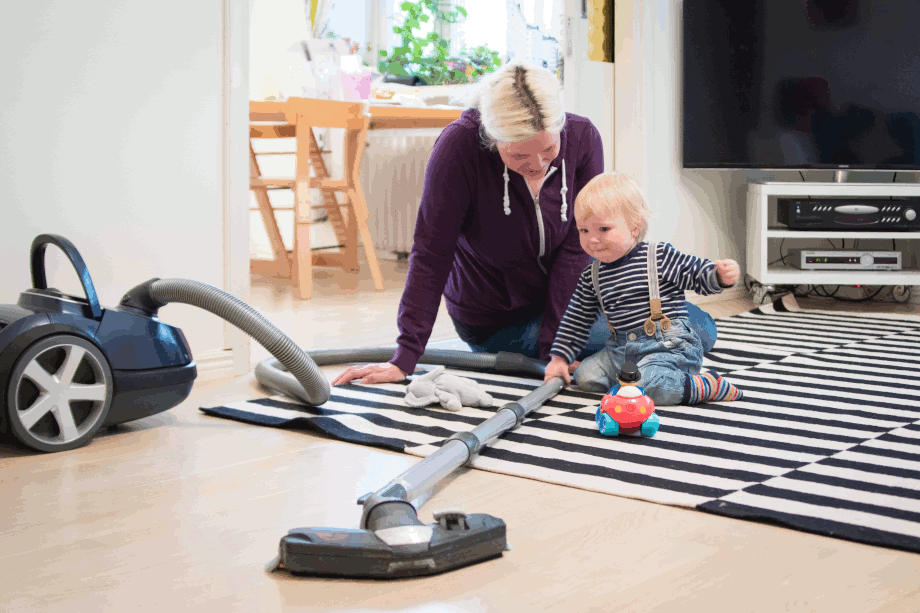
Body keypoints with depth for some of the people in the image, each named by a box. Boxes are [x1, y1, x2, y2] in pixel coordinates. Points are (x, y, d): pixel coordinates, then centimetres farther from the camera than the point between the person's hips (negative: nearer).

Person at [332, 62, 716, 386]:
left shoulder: (582, 138, -18)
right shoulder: (460, 146, -29)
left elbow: (577, 247, -17)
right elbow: (431, 255, -26)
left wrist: (553, 345, -22)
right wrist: (404, 361, -27)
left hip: (561, 297, 5)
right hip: (496, 322, -5)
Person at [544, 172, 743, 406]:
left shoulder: (660, 256, -6)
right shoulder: (592, 275, 10)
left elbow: (698, 274, -4)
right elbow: (577, 319, 17)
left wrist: (721, 275, -27)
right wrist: (560, 357, 13)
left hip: (669, 345, -7)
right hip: (622, 349, 7)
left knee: (644, 386, -31)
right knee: (585, 376, -7)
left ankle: (704, 386, -13)